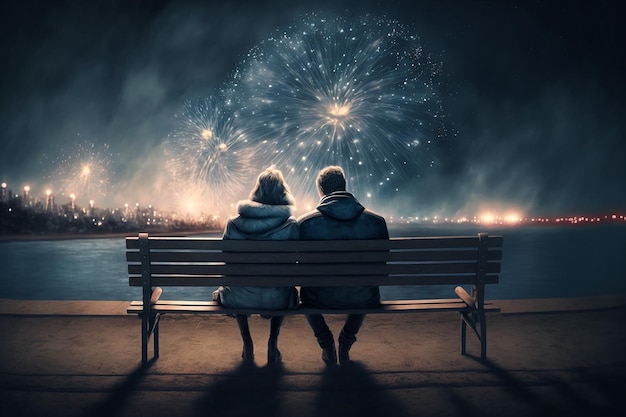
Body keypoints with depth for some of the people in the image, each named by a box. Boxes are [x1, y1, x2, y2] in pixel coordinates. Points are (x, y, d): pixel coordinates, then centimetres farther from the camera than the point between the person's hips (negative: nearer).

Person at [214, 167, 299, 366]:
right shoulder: (290, 226, -9)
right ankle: (273, 343, 32)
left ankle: (247, 344, 35)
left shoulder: (234, 223, -5)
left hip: (239, 300, 1)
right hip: (277, 301, 0)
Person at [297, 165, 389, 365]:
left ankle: (327, 347, 40)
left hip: (321, 299, -1)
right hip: (363, 300, 2)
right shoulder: (377, 221, -7)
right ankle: (345, 346, 44)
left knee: (305, 290, 36)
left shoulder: (304, 222, -12)